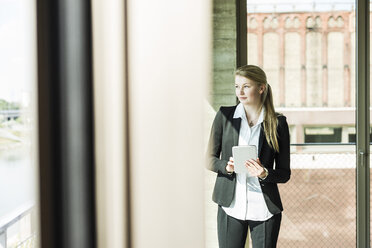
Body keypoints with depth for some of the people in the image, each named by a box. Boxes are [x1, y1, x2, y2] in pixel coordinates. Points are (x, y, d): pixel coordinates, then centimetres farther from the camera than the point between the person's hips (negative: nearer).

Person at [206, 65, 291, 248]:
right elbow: (210, 160, 6)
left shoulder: (278, 123, 1)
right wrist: (226, 166, -14)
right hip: (230, 206, 1)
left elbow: (285, 174, 4)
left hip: (264, 209, 0)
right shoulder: (224, 116, 3)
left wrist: (265, 174, -16)